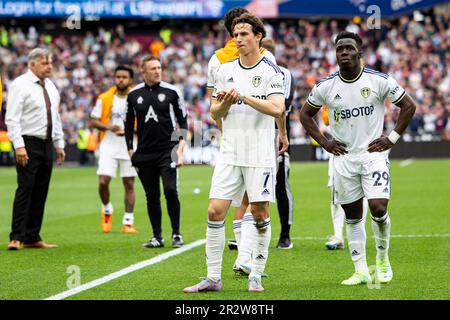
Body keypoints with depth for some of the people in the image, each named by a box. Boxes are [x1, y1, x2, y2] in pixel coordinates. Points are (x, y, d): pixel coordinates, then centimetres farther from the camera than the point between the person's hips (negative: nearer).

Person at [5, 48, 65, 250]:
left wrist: (59, 144, 16)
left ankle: (32, 238, 12)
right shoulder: (20, 85, -8)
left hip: (47, 145, 7)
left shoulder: (50, 86, 15)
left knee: (40, 193, 7)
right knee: (25, 190, -11)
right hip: (28, 144, -7)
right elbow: (12, 118, -13)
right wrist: (19, 146, -21)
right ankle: (16, 238, -10)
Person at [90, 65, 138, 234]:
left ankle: (128, 222, 7)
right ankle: (107, 210, 17)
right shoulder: (104, 98, 2)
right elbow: (93, 121, 4)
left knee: (129, 184, 1)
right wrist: (109, 127, -15)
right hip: (108, 145, 0)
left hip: (130, 146, 0)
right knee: (103, 181, -11)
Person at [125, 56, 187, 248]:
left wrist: (181, 147, -4)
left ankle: (176, 234, -1)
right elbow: (128, 124, 15)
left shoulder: (172, 92, 1)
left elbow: (183, 121, 5)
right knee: (152, 196, 5)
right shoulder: (134, 95, 6)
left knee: (170, 191, -13)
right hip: (144, 153, 3)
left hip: (167, 151, -2)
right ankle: (157, 237, 12)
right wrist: (130, 151, 9)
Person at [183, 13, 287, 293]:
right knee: (215, 211, -5)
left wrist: (244, 96, -20)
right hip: (230, 153, 4)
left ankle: (256, 277, 10)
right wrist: (226, 103, -8)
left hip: (261, 154, -3)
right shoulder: (226, 70, 11)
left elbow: (277, 109, -15)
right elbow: (215, 114, 13)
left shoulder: (271, 71, -2)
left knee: (260, 214, -1)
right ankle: (213, 278, 0)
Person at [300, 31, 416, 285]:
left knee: (378, 208, -14)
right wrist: (324, 142, 4)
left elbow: (409, 105, 3)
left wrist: (392, 138, -3)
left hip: (374, 153, -2)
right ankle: (361, 271, 12)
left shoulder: (379, 81, -7)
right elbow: (305, 114, 14)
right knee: (352, 216, 5)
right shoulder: (326, 87, -2)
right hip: (344, 157, 2)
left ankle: (383, 259, 10)